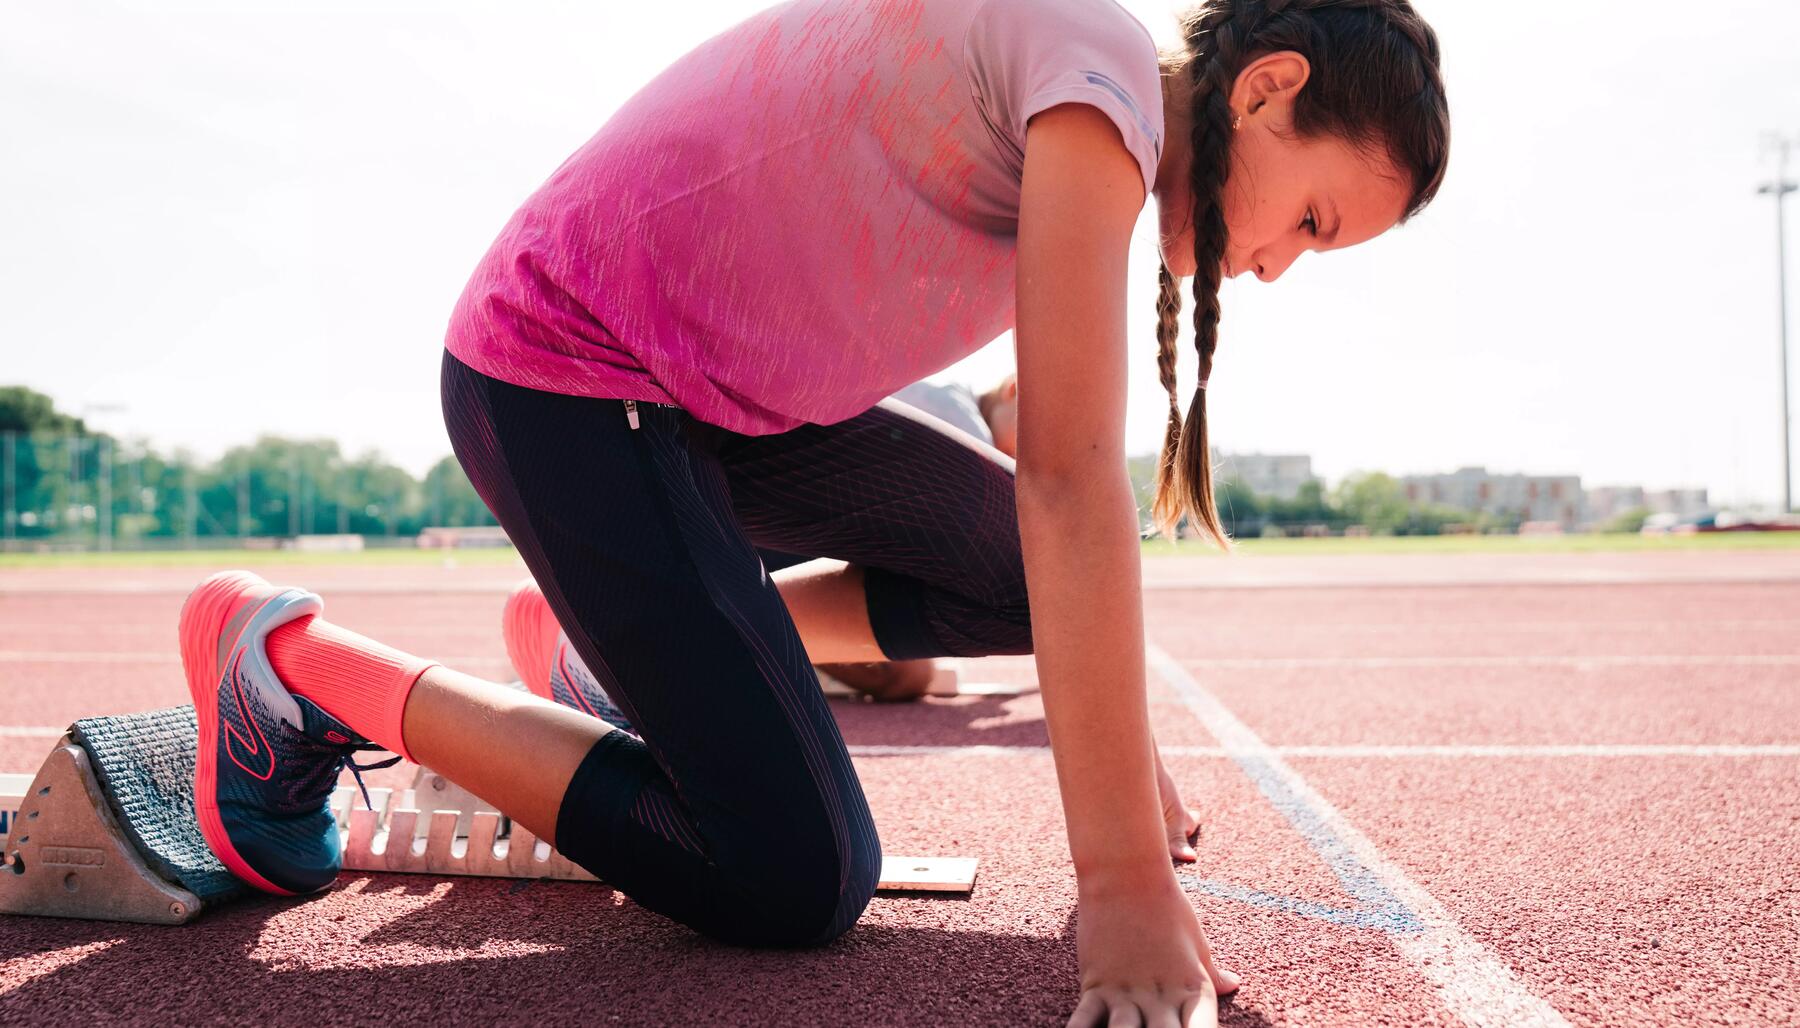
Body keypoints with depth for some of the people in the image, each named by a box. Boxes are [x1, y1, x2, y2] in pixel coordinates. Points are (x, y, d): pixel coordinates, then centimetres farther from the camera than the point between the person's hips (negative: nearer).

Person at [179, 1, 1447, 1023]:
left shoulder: (1096, 137, 10)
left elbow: (1062, 491, 14)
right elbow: (1073, 482, -28)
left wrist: (1124, 742, 13)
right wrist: (1124, 882, -26)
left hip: (720, 394, 10)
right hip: (558, 383, -10)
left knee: (1032, 580, 12)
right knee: (797, 884, -13)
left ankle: (614, 634, 20)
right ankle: (294, 659, -1)